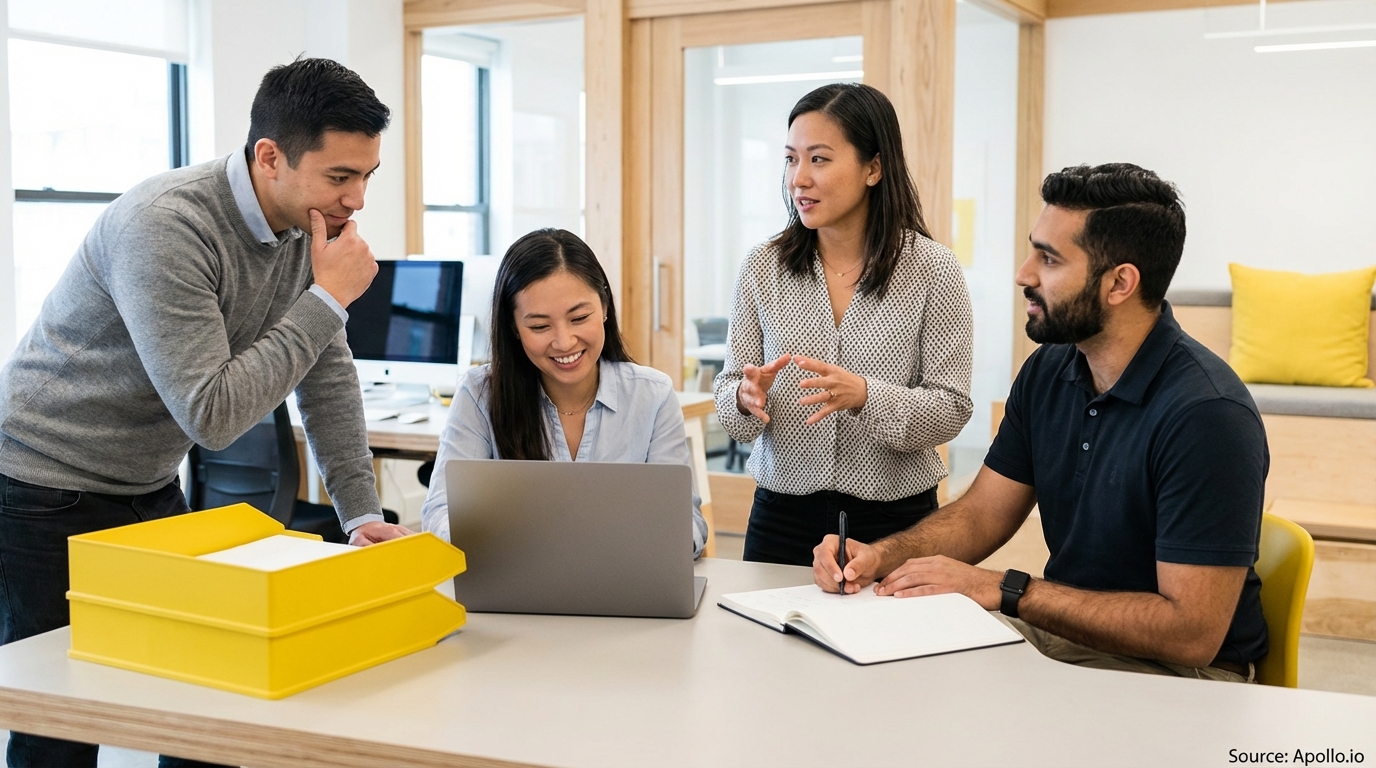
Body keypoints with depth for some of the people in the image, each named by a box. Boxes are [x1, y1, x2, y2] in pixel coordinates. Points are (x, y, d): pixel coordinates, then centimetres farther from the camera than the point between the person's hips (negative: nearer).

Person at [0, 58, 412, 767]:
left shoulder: (308, 224, -5)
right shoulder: (165, 227, -29)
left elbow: (327, 373, 3)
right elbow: (211, 415, -32)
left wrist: (362, 513, -4)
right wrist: (328, 298, -28)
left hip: (151, 487, 7)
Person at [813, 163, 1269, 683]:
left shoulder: (1207, 414, -24)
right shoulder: (1047, 372, 1)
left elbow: (1190, 634, -26)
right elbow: (981, 514, 7)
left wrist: (1001, 589, -24)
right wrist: (880, 556, -13)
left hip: (1176, 671, -6)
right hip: (1062, 630, 7)